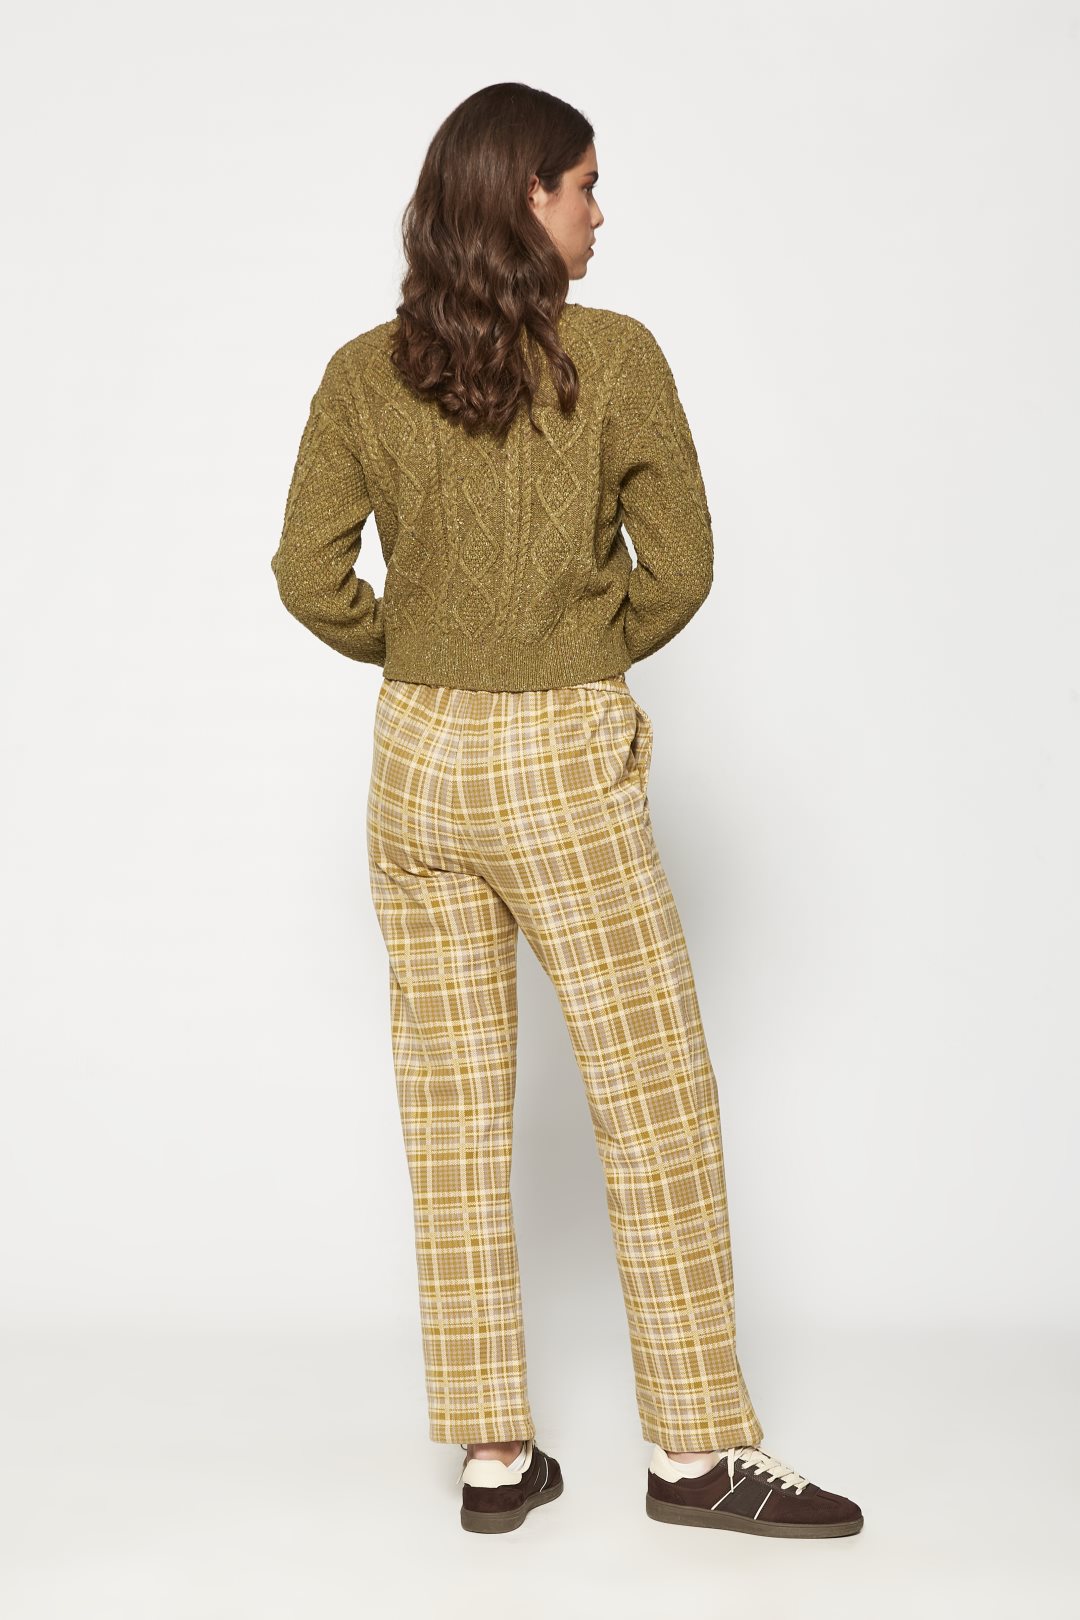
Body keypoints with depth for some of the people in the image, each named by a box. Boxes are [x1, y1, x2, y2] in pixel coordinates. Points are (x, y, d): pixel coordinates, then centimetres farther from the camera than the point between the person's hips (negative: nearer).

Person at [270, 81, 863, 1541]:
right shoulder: (615, 357, -10)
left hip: (416, 760, 5)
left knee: (452, 1116, 10)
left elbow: (312, 576, 2)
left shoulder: (364, 374, 1)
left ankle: (493, 1454, 19)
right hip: (565, 769, -4)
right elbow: (679, 568, -8)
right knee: (657, 1107, 7)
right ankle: (699, 1450, 15)